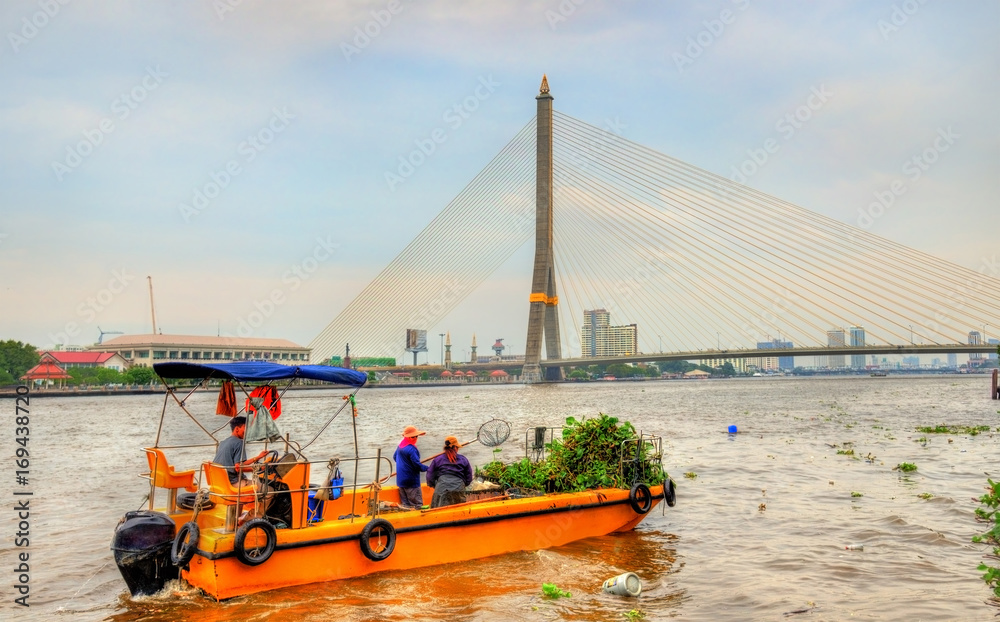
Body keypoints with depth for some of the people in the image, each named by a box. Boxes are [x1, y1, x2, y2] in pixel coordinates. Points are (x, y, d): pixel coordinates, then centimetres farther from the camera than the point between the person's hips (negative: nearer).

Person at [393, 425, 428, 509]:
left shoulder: (400, 445, 6)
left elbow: (394, 457, 20)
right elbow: (417, 465, -22)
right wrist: (427, 468, -8)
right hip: (411, 481, -9)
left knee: (405, 503, 16)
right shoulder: (411, 449, -22)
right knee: (417, 504, -5)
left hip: (400, 479, 9)